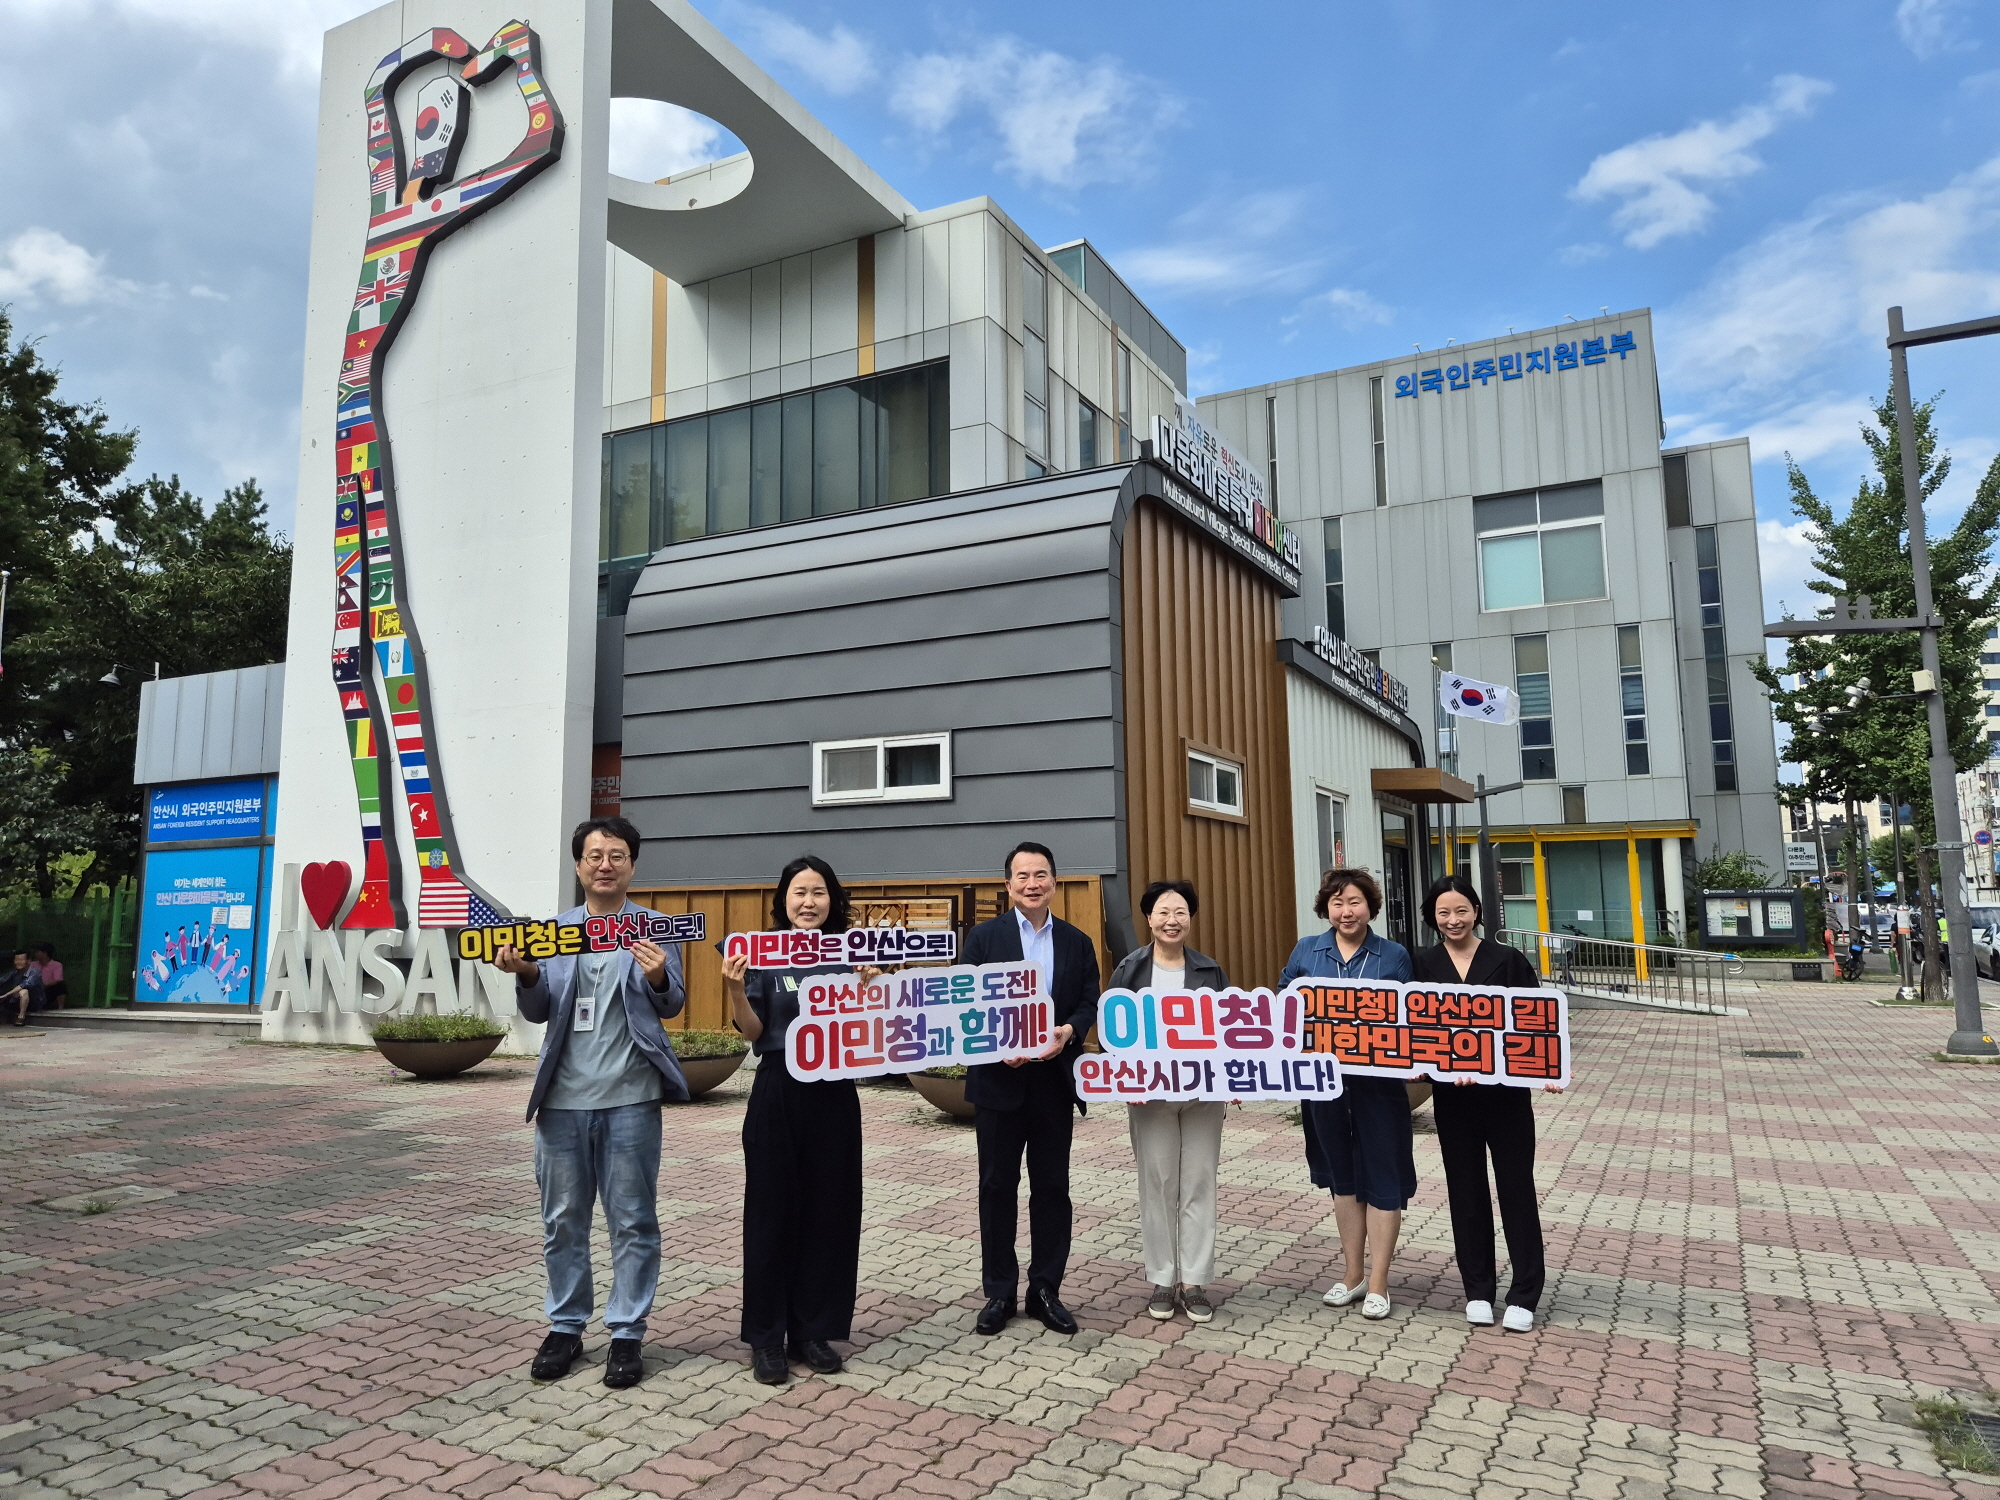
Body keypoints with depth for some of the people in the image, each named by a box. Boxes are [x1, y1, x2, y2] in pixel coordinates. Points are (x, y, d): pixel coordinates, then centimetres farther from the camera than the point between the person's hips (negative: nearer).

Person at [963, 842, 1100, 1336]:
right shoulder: (984, 937, -1)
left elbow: (1089, 1003, 5)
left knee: (1052, 1186, 8)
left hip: (1054, 1077, 2)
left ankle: (1046, 1290, 21)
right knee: (997, 1186, 7)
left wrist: (1068, 1031, -15)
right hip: (999, 1078, -2)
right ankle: (999, 1292, 20)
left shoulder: (1077, 942, 7)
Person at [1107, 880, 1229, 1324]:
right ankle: (1162, 1280, 17)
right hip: (1150, 1093, -1)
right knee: (1157, 1185, 5)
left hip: (1203, 1093, 1)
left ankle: (1194, 1281, 16)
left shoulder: (1210, 970, 5)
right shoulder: (1130, 970, 0)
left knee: (1199, 1184, 5)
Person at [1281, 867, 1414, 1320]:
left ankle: (1378, 1282, 15)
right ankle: (1351, 1273, 27)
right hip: (1324, 1078, 2)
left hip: (1378, 1082, -2)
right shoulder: (1306, 952, 3)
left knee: (1382, 1176, 2)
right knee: (1341, 1173, 13)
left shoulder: (1395, 956, -2)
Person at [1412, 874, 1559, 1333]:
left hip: (1507, 1092, -1)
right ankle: (1478, 1289, 24)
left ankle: (1524, 1295, 18)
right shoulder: (1423, 965, 1)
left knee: (1516, 1188, 6)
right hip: (1453, 1097, 2)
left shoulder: (1508, 960, -3)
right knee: (1466, 1189, 11)